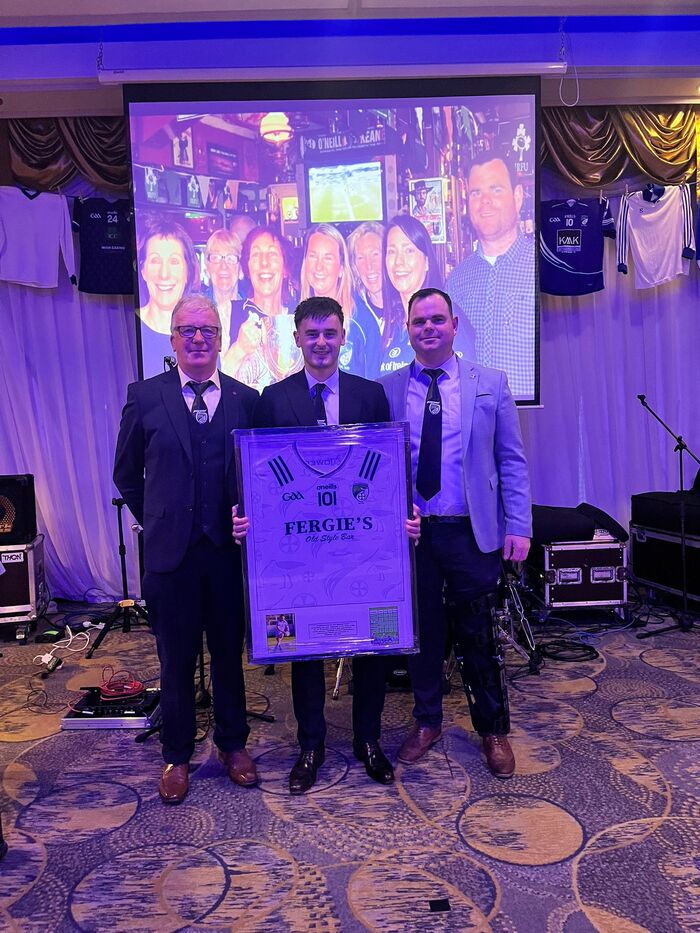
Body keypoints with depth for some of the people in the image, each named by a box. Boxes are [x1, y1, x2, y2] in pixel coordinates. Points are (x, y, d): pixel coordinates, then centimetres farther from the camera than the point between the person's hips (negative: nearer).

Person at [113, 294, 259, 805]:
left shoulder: (247, 399, 2)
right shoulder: (145, 396, 1)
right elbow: (127, 474, 9)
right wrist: (156, 521, 7)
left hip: (230, 548, 1)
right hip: (170, 550, 0)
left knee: (230, 653, 15)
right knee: (176, 660, 13)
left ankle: (233, 743, 35)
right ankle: (177, 755, 33)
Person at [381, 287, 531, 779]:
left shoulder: (491, 384, 3)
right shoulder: (385, 389, 3)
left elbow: (512, 461, 2)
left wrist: (518, 527, -4)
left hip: (472, 532, 0)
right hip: (409, 532, 1)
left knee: (478, 635, 9)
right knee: (421, 630, 13)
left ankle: (494, 730, 30)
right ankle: (427, 722, 34)